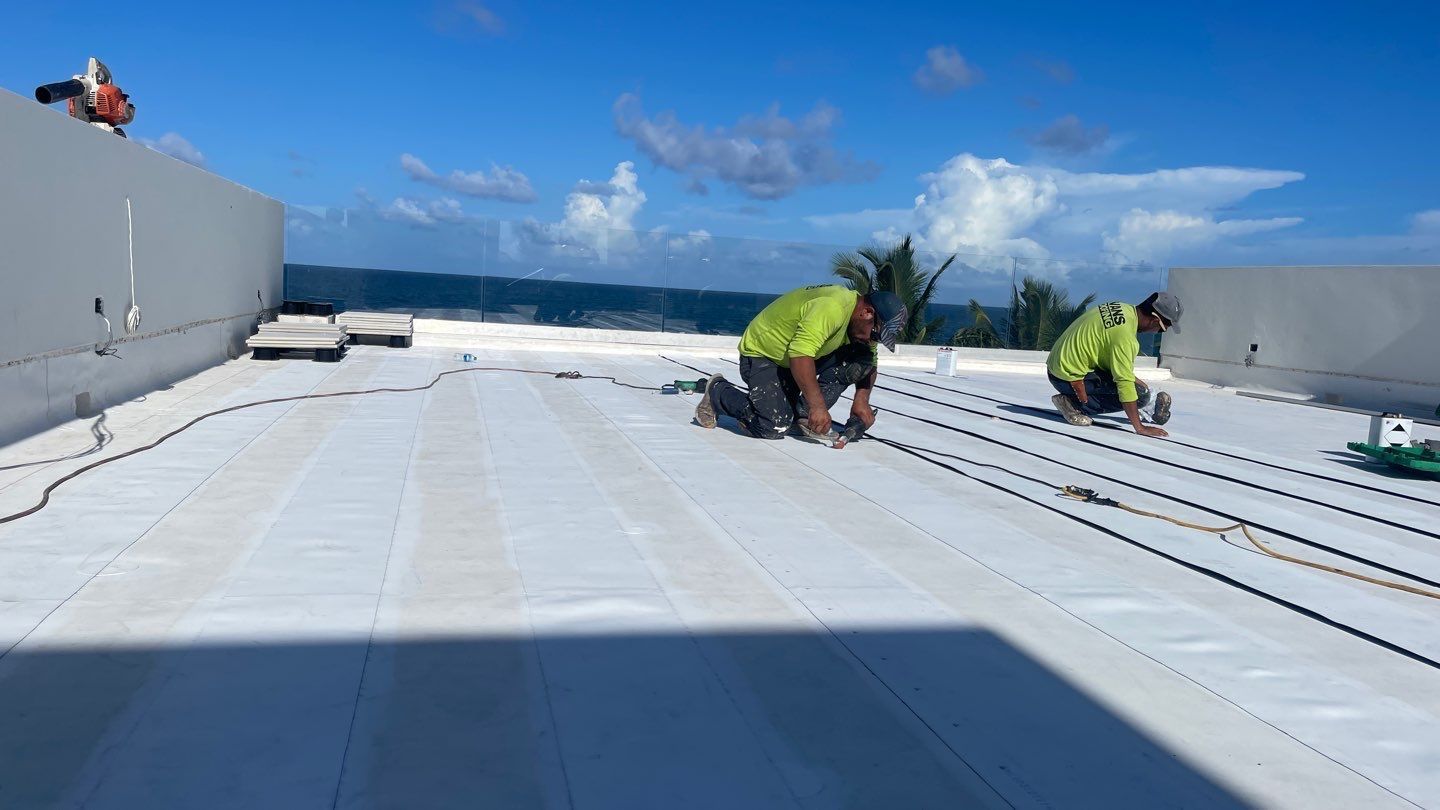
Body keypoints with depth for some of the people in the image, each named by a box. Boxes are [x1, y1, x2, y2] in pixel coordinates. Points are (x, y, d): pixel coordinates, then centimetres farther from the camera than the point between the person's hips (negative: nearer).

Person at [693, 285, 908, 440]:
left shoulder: (861, 319, -2)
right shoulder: (831, 308, -33)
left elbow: (869, 363, 8)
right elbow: (800, 355, -41)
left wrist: (861, 400, -8)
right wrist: (818, 404, -41)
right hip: (761, 354, -9)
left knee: (862, 359, -9)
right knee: (775, 428, -24)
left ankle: (804, 415, -6)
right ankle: (718, 392, 1)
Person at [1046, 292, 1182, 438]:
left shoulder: (1122, 308, 2)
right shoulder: (1125, 335, -25)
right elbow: (1125, 383, -24)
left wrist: (1135, 380, 18)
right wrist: (1140, 428, -19)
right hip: (1069, 377, -10)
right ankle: (1073, 403, -11)